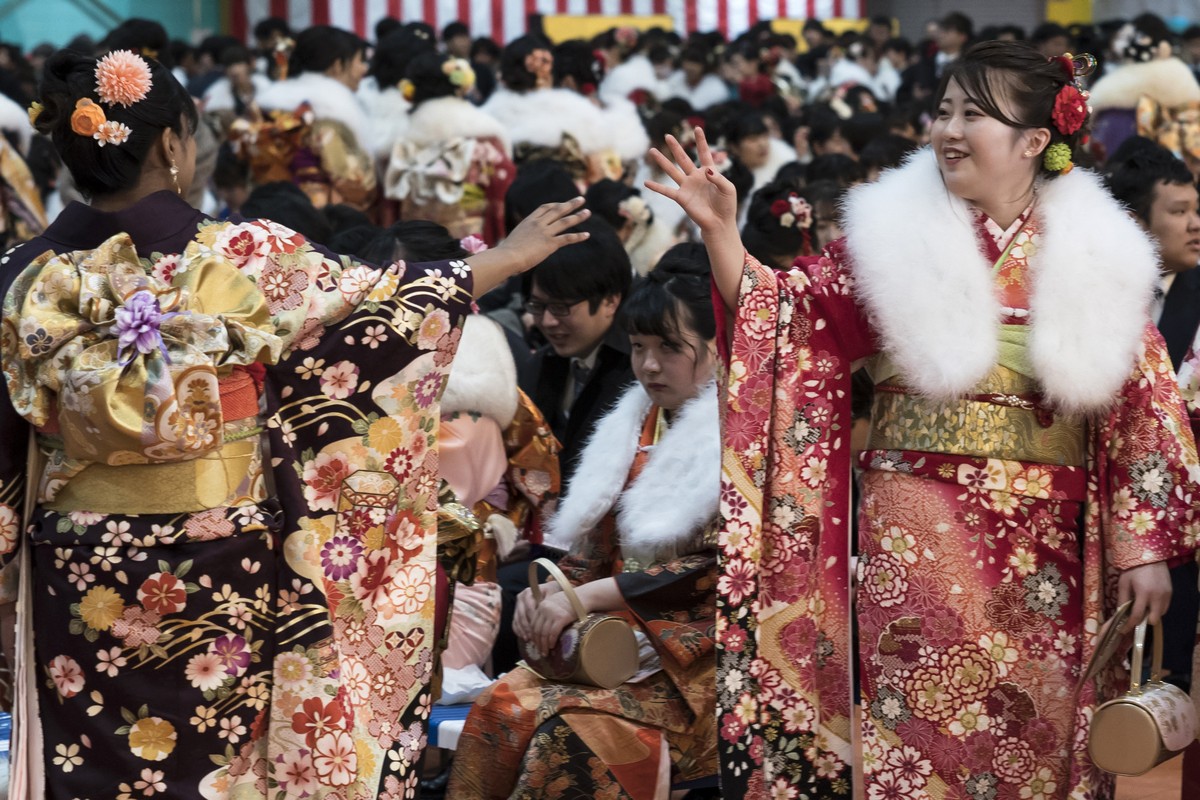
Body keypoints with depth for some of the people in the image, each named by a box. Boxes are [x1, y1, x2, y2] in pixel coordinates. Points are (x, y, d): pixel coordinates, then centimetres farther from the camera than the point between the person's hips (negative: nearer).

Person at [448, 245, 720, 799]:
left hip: (696, 647, -6)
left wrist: (584, 597, -16)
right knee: (503, 706, -21)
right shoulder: (634, 426, 16)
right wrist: (550, 590, -4)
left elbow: (710, 568, -13)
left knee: (582, 726, -32)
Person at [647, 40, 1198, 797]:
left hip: (1048, 548, 1)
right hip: (918, 530, -1)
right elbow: (791, 317, -3)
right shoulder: (894, 232, 3)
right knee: (914, 735, -2)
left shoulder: (1097, 253, 4)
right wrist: (720, 232, -18)